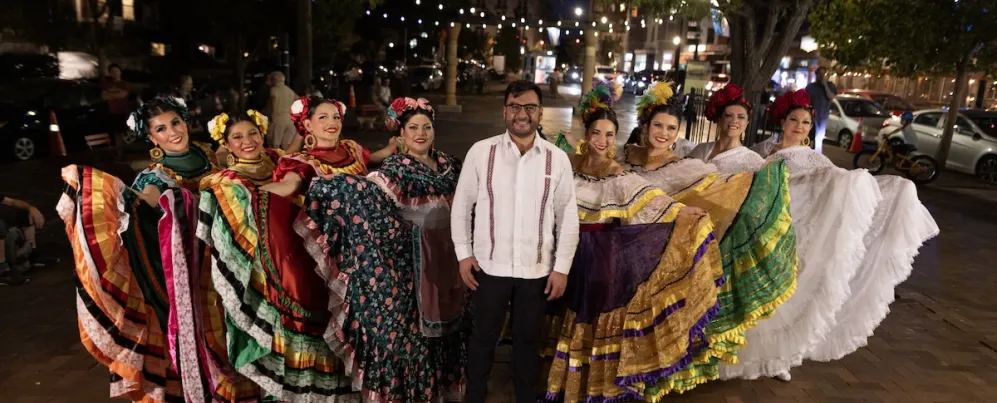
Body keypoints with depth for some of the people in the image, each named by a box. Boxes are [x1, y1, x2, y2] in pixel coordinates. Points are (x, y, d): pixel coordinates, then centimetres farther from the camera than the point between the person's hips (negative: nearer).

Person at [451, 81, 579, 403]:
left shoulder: (557, 159, -3)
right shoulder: (480, 152, -5)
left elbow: (568, 217, 1)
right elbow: (461, 205, 2)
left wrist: (562, 268, 0)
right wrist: (463, 254, -1)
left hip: (537, 270, 1)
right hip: (489, 266, -1)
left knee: (528, 340, 17)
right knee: (483, 337, 15)